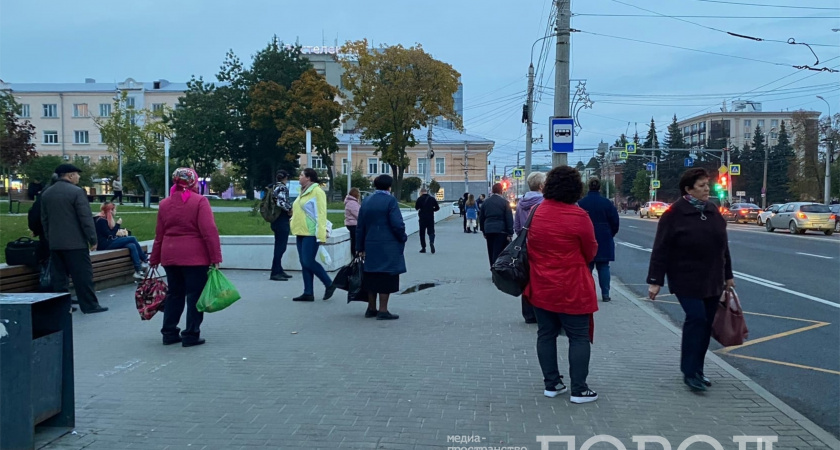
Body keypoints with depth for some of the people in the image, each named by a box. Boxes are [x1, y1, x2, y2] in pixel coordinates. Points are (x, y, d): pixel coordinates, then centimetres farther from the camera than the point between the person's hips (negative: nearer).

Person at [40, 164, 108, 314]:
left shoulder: (46, 194, 11)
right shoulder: (77, 192, -11)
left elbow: (44, 219, 16)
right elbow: (86, 218, -13)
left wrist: (49, 239, 22)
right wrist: (93, 239, -8)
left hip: (55, 243, 7)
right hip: (75, 242, -7)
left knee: (58, 275, 9)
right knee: (83, 274, -1)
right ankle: (90, 305, 2)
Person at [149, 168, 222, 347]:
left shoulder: (164, 204, 9)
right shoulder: (200, 201, -7)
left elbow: (159, 234, 12)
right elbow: (209, 231, -14)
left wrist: (154, 259, 19)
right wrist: (215, 257, -12)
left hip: (170, 256, 6)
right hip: (195, 257, -5)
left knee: (174, 294, 16)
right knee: (194, 295, 2)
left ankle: (169, 333, 19)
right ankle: (191, 335, 4)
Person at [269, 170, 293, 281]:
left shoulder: (274, 187, 14)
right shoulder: (283, 187, -12)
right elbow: (281, 202, -26)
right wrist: (289, 210, -12)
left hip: (276, 220, 9)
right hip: (282, 221, -9)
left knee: (279, 246, 16)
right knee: (281, 247, -6)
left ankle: (279, 270, 23)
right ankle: (275, 273, -7)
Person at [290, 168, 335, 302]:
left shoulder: (317, 192, -10)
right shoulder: (303, 192, 17)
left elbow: (321, 215, -16)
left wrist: (321, 236, -21)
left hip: (311, 233, -9)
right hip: (301, 232, 9)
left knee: (308, 262, -11)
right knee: (304, 263, 7)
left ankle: (329, 284, 4)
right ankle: (308, 293, 10)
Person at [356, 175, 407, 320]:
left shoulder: (366, 202, 9)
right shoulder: (390, 200, -10)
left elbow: (360, 228, 11)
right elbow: (397, 224, -17)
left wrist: (361, 248, 16)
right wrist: (403, 238, 1)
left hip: (371, 247, 6)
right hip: (389, 248, -6)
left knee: (372, 277, 14)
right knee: (386, 277, 0)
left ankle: (371, 308, 22)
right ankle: (383, 311, 2)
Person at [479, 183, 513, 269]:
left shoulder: (486, 202, 9)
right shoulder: (504, 202, -6)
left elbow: (481, 218, 14)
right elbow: (509, 219, -9)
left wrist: (484, 231, 20)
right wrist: (510, 233, -6)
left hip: (488, 230, 5)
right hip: (501, 230, -5)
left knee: (491, 252, 14)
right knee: (498, 252, -4)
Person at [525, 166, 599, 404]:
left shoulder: (536, 212, 0)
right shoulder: (578, 216, -16)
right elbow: (591, 252, -5)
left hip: (541, 287, 6)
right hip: (571, 289, -5)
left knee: (546, 334, 13)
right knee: (579, 338, 5)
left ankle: (551, 384, 20)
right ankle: (579, 389, 8)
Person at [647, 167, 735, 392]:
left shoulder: (713, 211, 8)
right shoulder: (675, 214, -11)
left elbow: (722, 246, 16)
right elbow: (661, 249, -12)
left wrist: (728, 275, 17)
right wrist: (655, 281, -14)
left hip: (712, 280, 6)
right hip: (686, 280, -6)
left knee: (705, 324, 9)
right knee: (696, 318, -14)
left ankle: (696, 370, 21)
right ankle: (690, 372, -4)